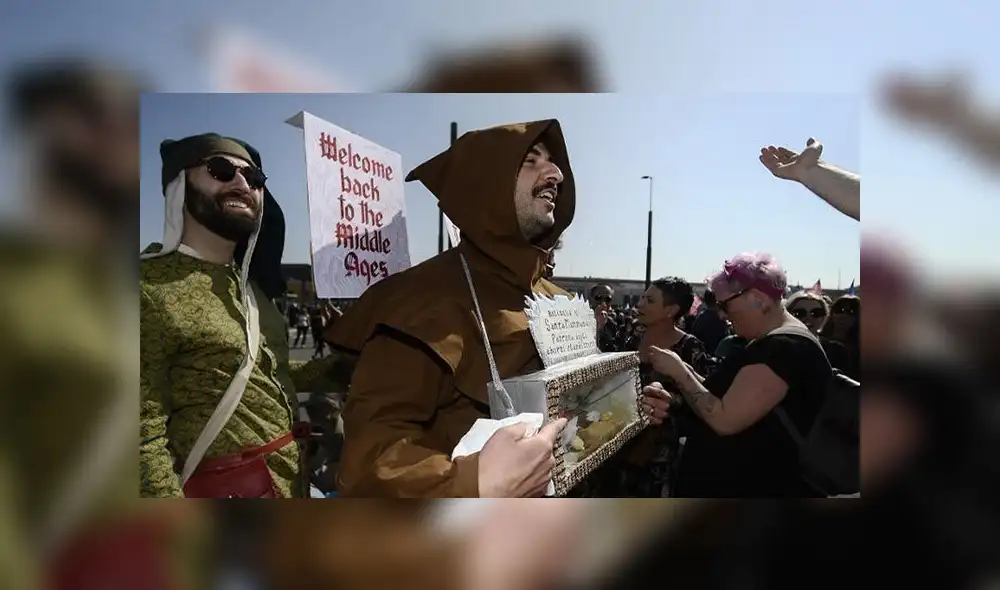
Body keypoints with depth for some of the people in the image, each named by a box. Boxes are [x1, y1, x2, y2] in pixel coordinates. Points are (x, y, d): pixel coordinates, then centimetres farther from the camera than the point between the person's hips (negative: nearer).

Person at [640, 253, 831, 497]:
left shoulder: (785, 348, -23)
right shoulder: (772, 343, 10)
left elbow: (724, 420, -27)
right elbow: (725, 396, 10)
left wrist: (679, 372, -17)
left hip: (756, 488, -9)